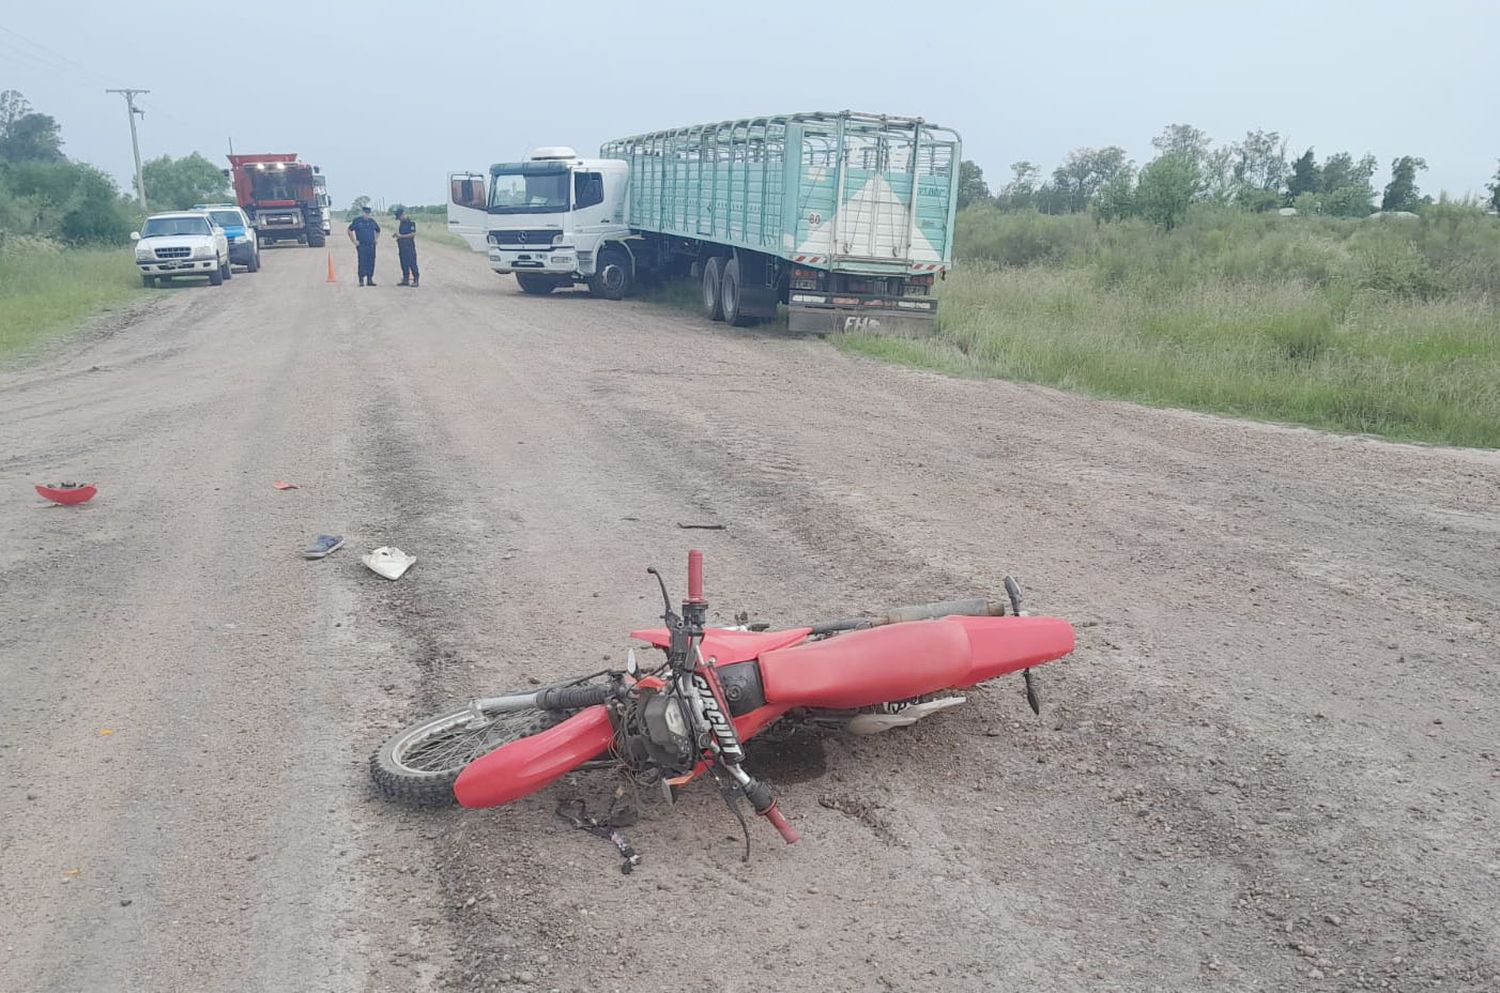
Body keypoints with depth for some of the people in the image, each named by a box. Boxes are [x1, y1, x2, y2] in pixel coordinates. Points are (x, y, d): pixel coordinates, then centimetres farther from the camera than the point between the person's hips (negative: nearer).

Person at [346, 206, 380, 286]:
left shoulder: (372, 221, 14)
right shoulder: (357, 221, 1)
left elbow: (378, 230, 30)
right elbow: (350, 230, 4)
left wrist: (375, 239, 18)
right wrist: (354, 241, -2)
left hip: (371, 245, 4)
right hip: (361, 245, -4)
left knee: (371, 263, 4)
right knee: (362, 262, -9)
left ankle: (370, 280, 11)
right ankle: (361, 280, -5)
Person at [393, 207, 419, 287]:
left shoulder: (411, 222, -6)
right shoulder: (400, 223, 17)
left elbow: (413, 234, -15)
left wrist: (402, 236, -14)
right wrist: (397, 235, -1)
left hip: (409, 245, -8)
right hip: (401, 246, 8)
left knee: (412, 263, -8)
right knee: (404, 264, 7)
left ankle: (415, 280, -7)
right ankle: (405, 280, 11)